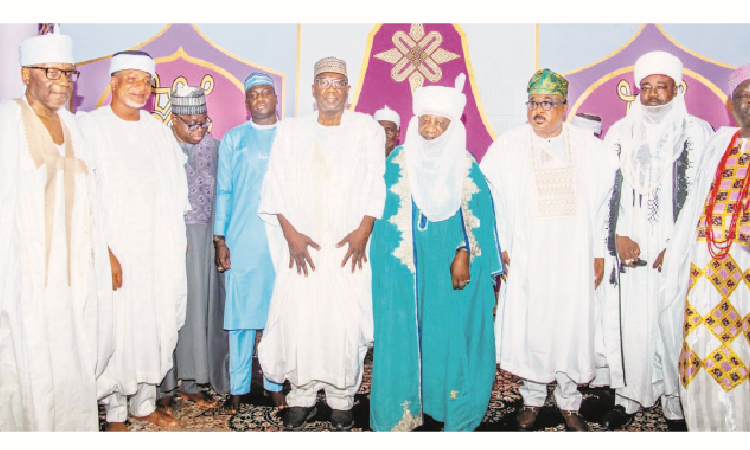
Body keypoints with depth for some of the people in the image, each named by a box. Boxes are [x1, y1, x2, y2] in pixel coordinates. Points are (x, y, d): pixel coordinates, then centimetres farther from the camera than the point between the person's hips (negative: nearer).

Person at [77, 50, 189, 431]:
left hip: (160, 249, 5)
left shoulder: (159, 130, 13)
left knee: (157, 325, 8)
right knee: (118, 330, 0)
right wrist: (103, 251, -17)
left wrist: (178, 240, 9)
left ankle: (145, 404, 24)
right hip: (116, 249, -4)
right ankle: (115, 413, 18)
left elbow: (176, 190, 16)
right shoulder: (89, 125, -3)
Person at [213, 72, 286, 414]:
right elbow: (223, 191, 8)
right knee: (241, 314, 2)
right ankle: (238, 387, 14)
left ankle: (275, 383, 17)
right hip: (242, 242, 0)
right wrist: (220, 241, 1)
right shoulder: (233, 140, 10)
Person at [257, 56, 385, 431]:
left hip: (348, 245, -1)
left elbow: (375, 185, 3)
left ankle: (341, 400, 12)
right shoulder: (290, 130, 12)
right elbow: (277, 186, 6)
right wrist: (290, 232, -6)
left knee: (347, 321, -4)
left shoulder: (368, 129, 8)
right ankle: (301, 397, 14)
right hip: (301, 242, 1)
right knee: (296, 316, -3)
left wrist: (363, 231, -9)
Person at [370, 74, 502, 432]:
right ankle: (400, 413, 16)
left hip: (452, 265, 1)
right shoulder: (398, 163, 1)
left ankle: (457, 413, 19)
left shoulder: (466, 165, 3)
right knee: (404, 333, 2)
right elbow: (386, 216, 3)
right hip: (406, 268, 0)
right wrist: (385, 264, -3)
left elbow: (475, 215, 0)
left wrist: (464, 256, -11)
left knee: (451, 332, 4)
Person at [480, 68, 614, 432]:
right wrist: (497, 246, -5)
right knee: (528, 327, 4)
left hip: (574, 258, 1)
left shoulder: (588, 146, 6)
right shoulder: (506, 147, 2)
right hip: (525, 258, -1)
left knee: (572, 326, 6)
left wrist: (599, 253, 4)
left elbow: (602, 202, 7)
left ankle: (569, 402, 24)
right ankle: (532, 398, 24)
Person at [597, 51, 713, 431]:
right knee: (628, 321, 3)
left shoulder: (697, 131, 2)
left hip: (674, 249, -2)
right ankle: (628, 397, 16)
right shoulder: (620, 132, 10)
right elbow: (607, 188, 8)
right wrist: (618, 236, -3)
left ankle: (675, 404, 13)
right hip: (628, 246, 2)